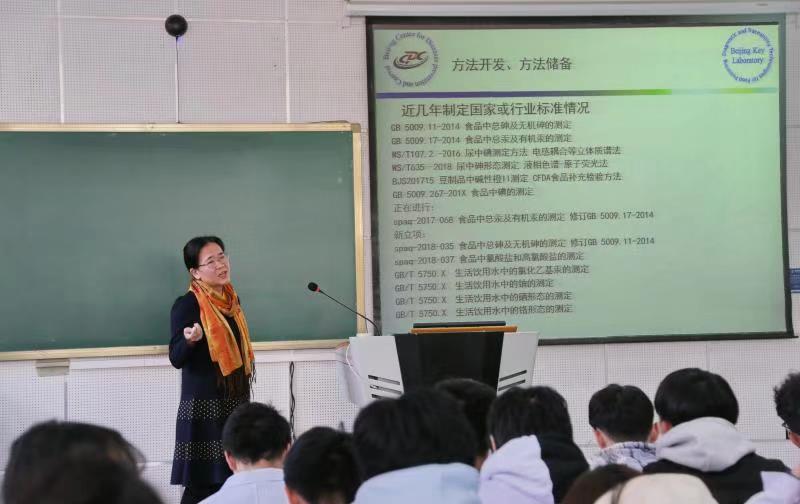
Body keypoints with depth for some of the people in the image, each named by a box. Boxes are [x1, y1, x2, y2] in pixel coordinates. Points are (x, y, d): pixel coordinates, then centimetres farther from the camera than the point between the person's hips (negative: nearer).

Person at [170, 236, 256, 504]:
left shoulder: (231, 299, 11)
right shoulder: (187, 305, -11)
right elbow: (176, 359, -15)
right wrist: (190, 340, -34)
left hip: (235, 400, 7)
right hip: (204, 405, -7)